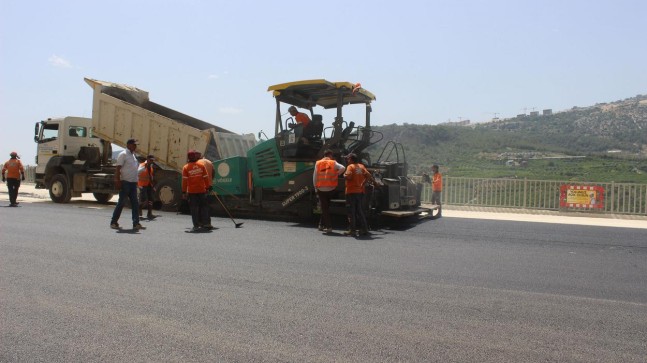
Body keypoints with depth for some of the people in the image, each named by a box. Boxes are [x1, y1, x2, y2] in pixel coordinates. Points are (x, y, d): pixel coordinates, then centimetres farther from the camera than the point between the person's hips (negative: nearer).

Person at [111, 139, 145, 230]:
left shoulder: (133, 155, 17)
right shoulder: (123, 154, -8)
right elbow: (118, 168, -13)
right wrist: (117, 181, -20)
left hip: (133, 182, 8)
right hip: (125, 182, -8)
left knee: (135, 204, 3)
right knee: (121, 203, -3)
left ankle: (136, 223, 4)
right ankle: (113, 222, 8)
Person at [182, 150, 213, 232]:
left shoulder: (186, 168, -5)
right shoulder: (201, 166, 0)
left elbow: (184, 181, -6)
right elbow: (206, 178, 2)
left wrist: (184, 192, -1)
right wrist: (207, 187, 12)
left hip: (192, 191, -2)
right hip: (202, 190, 2)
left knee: (194, 209, 3)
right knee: (204, 206, 11)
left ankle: (196, 226, 2)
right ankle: (206, 223, 12)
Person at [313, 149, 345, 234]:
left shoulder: (318, 163, 3)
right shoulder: (333, 163, 0)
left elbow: (314, 177, 2)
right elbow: (343, 168, -15)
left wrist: (316, 188, 10)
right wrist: (336, 175, -1)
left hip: (321, 189, 0)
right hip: (331, 189, 0)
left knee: (324, 208, 5)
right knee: (327, 206, 18)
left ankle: (329, 226, 0)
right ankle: (322, 224, 17)